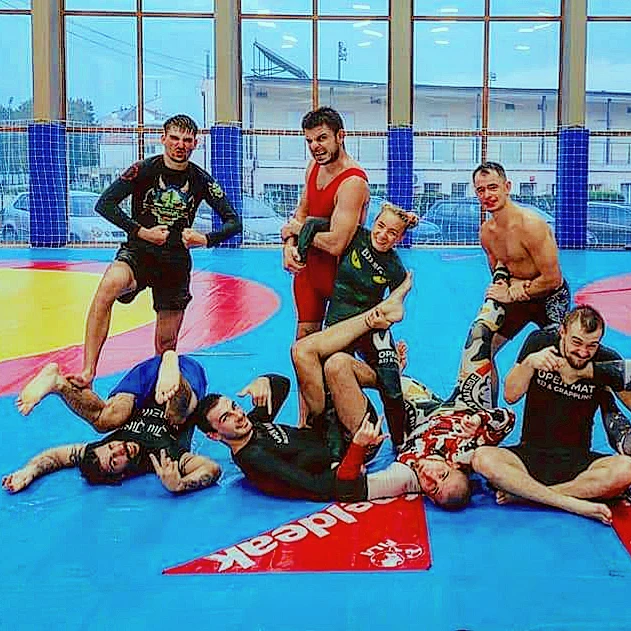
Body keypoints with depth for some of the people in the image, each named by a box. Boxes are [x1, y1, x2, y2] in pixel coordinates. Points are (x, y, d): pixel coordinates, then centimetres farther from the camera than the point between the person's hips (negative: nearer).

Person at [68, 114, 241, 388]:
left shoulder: (201, 180, 1)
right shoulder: (144, 169, -5)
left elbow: (233, 222, 4)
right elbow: (104, 204, -10)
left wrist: (205, 239, -13)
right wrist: (141, 231, -16)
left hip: (176, 262, 3)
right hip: (138, 252, -2)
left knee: (166, 344, 5)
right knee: (109, 286, -36)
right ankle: (87, 373, -39)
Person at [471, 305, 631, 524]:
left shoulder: (606, 361, -5)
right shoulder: (540, 342, -3)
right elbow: (511, 396, -4)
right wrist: (529, 363, -20)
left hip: (580, 461, 0)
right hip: (530, 455, 0)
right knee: (483, 459, -30)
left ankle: (524, 492, -26)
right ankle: (574, 504, -29)